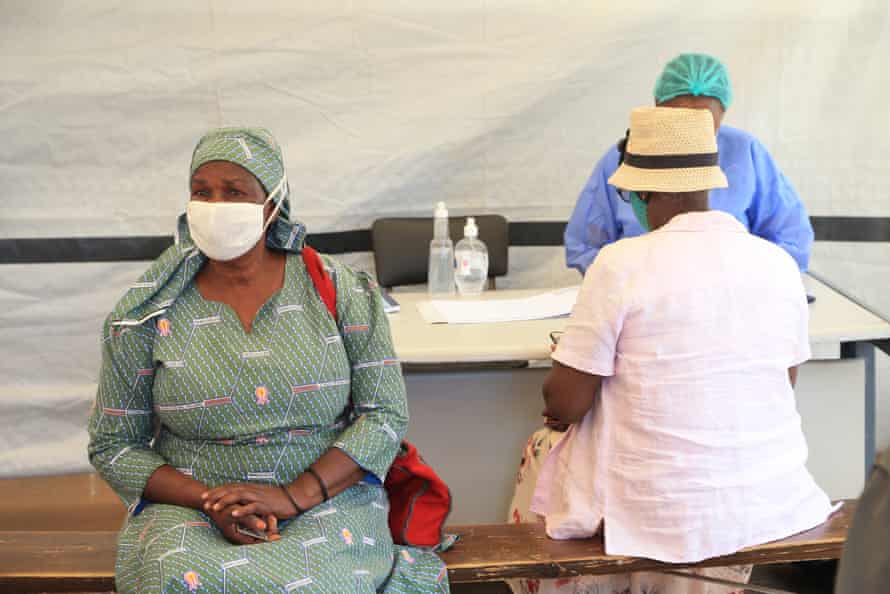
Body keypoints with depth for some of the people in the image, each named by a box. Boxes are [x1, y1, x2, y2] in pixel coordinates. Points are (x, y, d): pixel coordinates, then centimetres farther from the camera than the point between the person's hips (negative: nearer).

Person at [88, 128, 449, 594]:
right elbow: (113, 445, 4)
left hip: (326, 499, 0)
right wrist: (211, 503, -13)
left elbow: (386, 414, -2)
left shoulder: (338, 290, 1)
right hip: (189, 503, 1)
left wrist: (293, 496, -16)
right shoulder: (147, 316, 1)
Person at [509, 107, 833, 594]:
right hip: (776, 504, 5)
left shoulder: (620, 263, -17)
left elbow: (564, 405, -12)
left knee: (541, 453, 27)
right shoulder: (780, 264, -3)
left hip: (667, 515, -4)